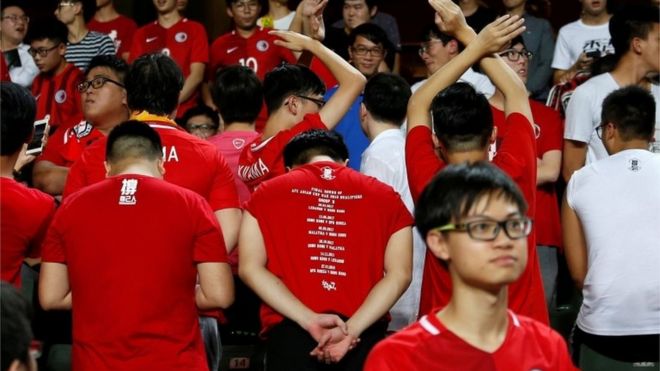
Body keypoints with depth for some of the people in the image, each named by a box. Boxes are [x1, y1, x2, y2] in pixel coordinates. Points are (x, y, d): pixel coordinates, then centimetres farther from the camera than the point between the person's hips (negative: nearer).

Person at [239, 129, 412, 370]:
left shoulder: (268, 192, 11)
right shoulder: (386, 196, 11)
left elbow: (250, 268, 0)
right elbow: (399, 274, 0)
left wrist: (310, 320, -8)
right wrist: (351, 330, -9)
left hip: (289, 330, -1)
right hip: (363, 335, 1)